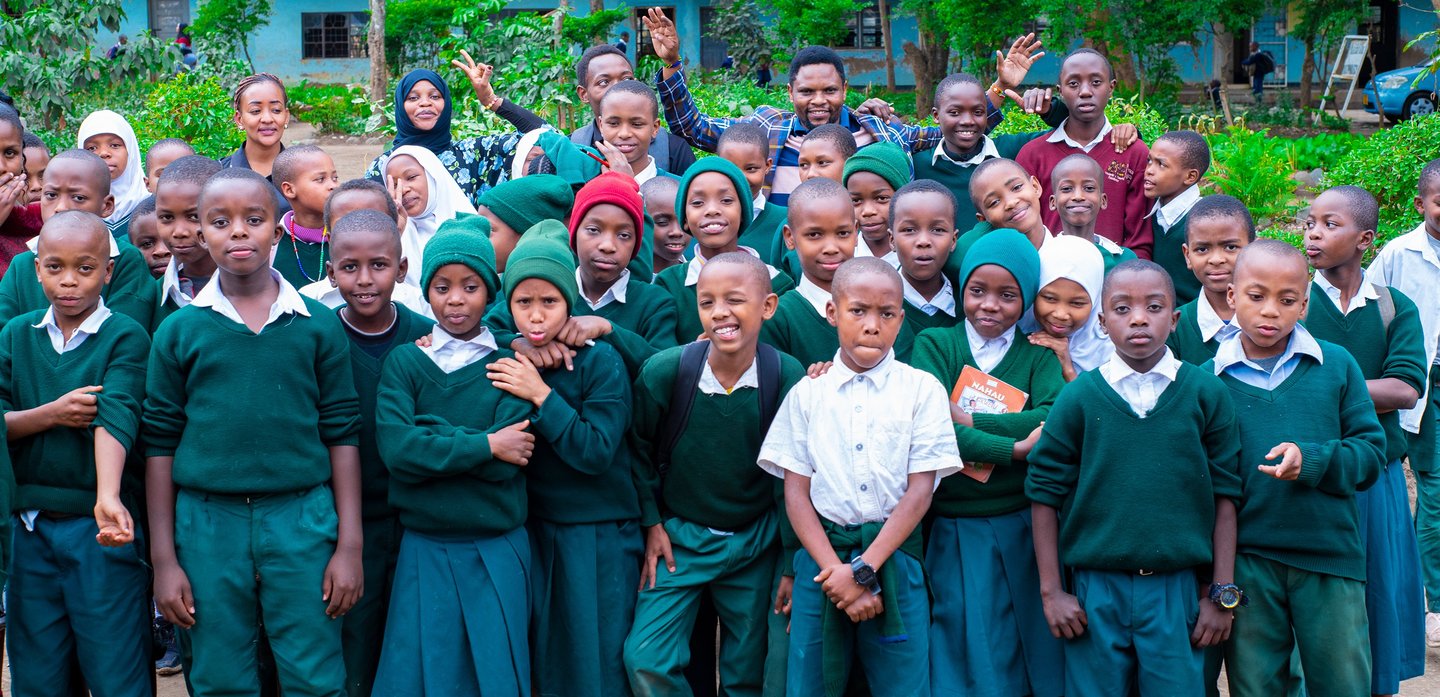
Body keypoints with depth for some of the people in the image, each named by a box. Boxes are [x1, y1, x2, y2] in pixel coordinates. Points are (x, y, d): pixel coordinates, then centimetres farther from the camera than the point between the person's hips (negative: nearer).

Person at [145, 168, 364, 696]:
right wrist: (163, 559, 2)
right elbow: (159, 445, 4)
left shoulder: (319, 325, 1)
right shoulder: (179, 331, 2)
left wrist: (349, 545, -1)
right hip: (208, 523, 1)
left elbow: (342, 435, 3)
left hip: (302, 519, -1)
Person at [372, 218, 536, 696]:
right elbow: (395, 448, -15)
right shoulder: (406, 362, 0)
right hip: (424, 549, 0)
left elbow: (506, 466, -12)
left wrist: (430, 435, -13)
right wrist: (485, 445, -14)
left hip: (497, 551, 0)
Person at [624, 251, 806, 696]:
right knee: (646, 661, -11)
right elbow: (641, 450, 2)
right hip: (678, 538, 0)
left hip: (754, 542, 0)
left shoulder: (788, 377, -14)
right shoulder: (664, 371, -15)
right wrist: (652, 522, 0)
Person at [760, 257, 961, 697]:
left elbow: (920, 490, -4)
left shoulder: (922, 390, 1)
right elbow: (795, 491, 0)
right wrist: (836, 569, -12)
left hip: (893, 556, -1)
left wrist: (864, 569, -12)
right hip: (823, 555, 1)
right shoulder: (807, 393, 5)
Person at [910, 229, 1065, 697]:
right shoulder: (934, 345, 3)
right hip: (953, 531, -1)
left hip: (1022, 530, 2)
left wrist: (971, 421, -16)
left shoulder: (1038, 356, 8)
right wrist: (1013, 449, -17)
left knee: (1032, 651, 6)